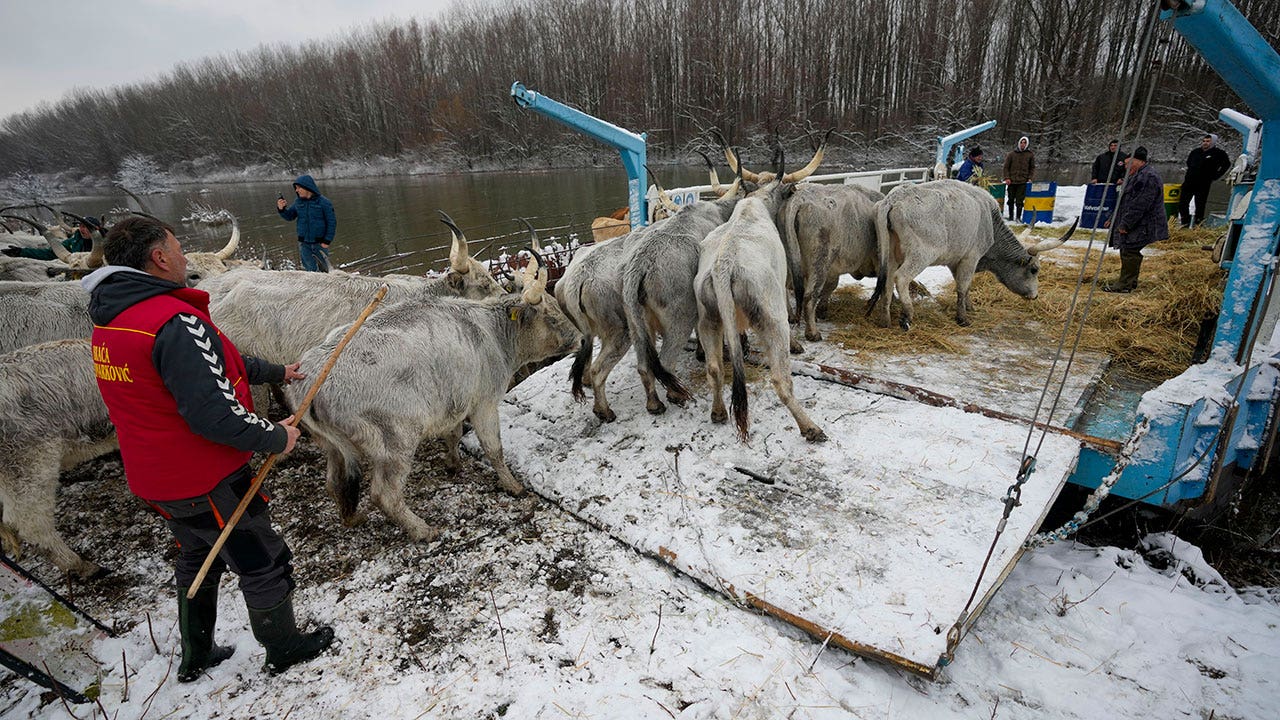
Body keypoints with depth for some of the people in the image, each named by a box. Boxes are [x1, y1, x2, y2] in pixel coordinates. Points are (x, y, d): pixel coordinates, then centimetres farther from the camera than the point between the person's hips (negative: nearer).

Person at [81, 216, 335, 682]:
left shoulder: (110, 321, 4)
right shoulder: (175, 321, -28)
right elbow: (213, 414, -33)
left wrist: (273, 372, 20)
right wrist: (276, 438, -18)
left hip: (153, 479, 9)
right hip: (208, 484, -9)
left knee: (196, 560, 28)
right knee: (264, 564, 10)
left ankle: (195, 657, 45)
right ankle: (284, 649, 30)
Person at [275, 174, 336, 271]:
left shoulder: (323, 202, -10)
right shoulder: (298, 202, 4)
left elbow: (332, 222, -9)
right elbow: (289, 216, 14)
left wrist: (327, 241, -12)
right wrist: (281, 209, -8)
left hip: (320, 244, -3)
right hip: (304, 243, 4)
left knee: (323, 269, 8)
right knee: (310, 270, 7)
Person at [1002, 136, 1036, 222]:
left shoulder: (1030, 155, 8)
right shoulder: (1012, 154, 7)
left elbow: (1032, 168, 11)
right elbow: (1006, 167, 7)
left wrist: (1030, 178, -1)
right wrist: (1007, 178, -4)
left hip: (1023, 182, -1)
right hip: (1012, 181, 1)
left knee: (1019, 200, -6)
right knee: (1010, 200, 7)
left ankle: (1018, 217, 1)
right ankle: (1011, 216, 18)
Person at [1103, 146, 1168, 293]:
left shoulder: (1147, 177, -20)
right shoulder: (1138, 175, 18)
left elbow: (1139, 205, -24)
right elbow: (1125, 201, 24)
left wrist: (1125, 224, -22)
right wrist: (1114, 219, 23)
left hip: (1141, 226, -11)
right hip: (1133, 225, 11)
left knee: (1129, 252, -9)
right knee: (1128, 251, 15)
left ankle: (1125, 285, -5)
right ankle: (1130, 281, 23)